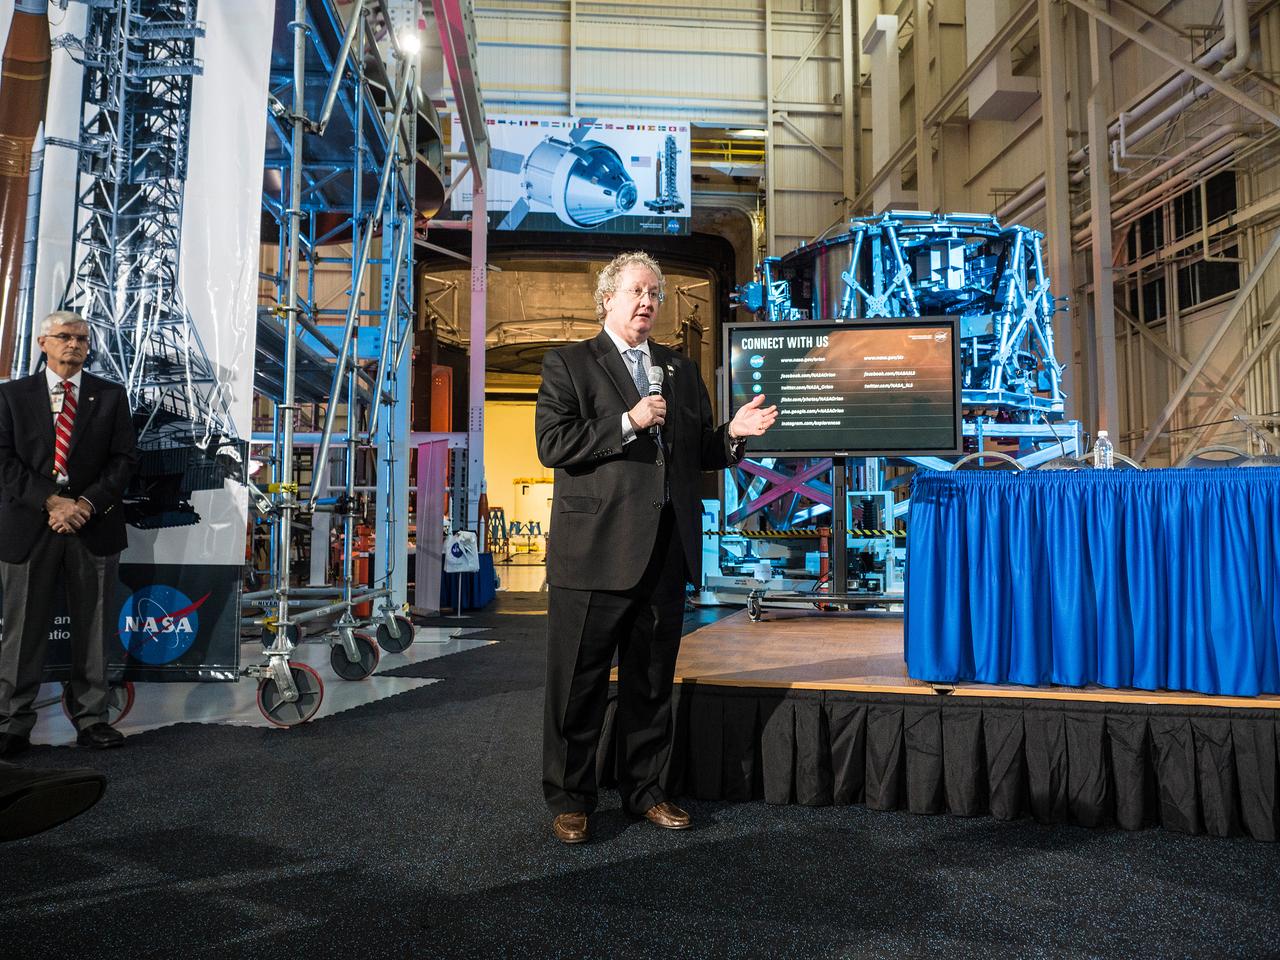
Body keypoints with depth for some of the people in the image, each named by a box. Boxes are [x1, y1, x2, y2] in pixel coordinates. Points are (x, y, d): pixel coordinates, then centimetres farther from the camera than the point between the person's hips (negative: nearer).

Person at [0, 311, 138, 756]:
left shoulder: (111, 395, 9)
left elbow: (124, 458, 2)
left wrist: (87, 503, -11)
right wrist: (50, 501, -13)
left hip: (93, 525, 1)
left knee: (92, 627, 6)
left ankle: (91, 718, 16)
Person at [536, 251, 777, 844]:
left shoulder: (682, 369, 17)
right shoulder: (568, 364, 2)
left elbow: (698, 453, 17)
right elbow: (552, 444, -10)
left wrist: (732, 433, -3)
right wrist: (627, 422, -16)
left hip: (666, 551, 5)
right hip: (594, 551, -4)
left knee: (652, 683, 14)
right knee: (578, 685, 5)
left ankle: (643, 790, 30)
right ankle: (569, 800, 21)